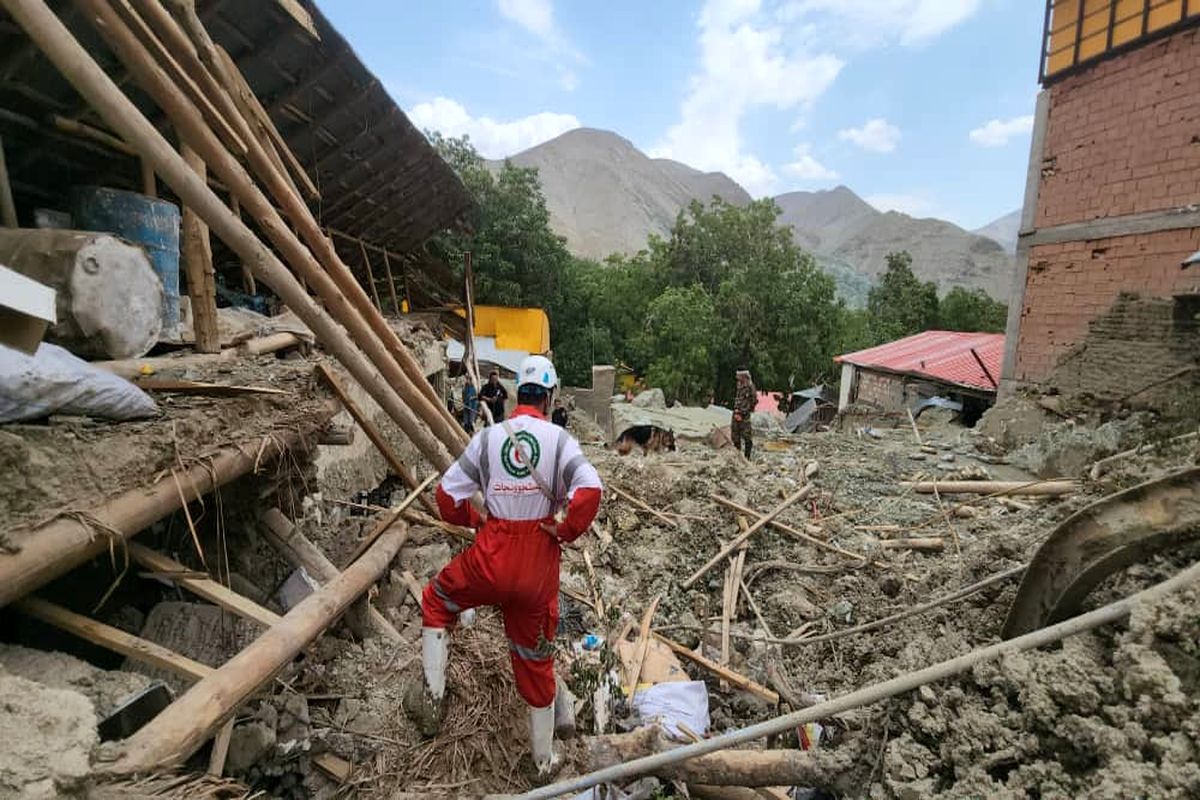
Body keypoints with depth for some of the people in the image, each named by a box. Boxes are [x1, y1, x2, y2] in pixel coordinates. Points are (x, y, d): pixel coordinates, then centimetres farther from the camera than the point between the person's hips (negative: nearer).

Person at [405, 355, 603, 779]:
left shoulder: (488, 436, -3)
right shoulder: (559, 438, -7)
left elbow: (448, 494, -1)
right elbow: (590, 490, -21)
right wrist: (565, 531, -7)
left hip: (491, 556, 0)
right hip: (539, 563, 1)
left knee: (437, 601, 30)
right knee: (535, 658, 20)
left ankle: (432, 698, 28)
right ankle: (544, 760, 37)